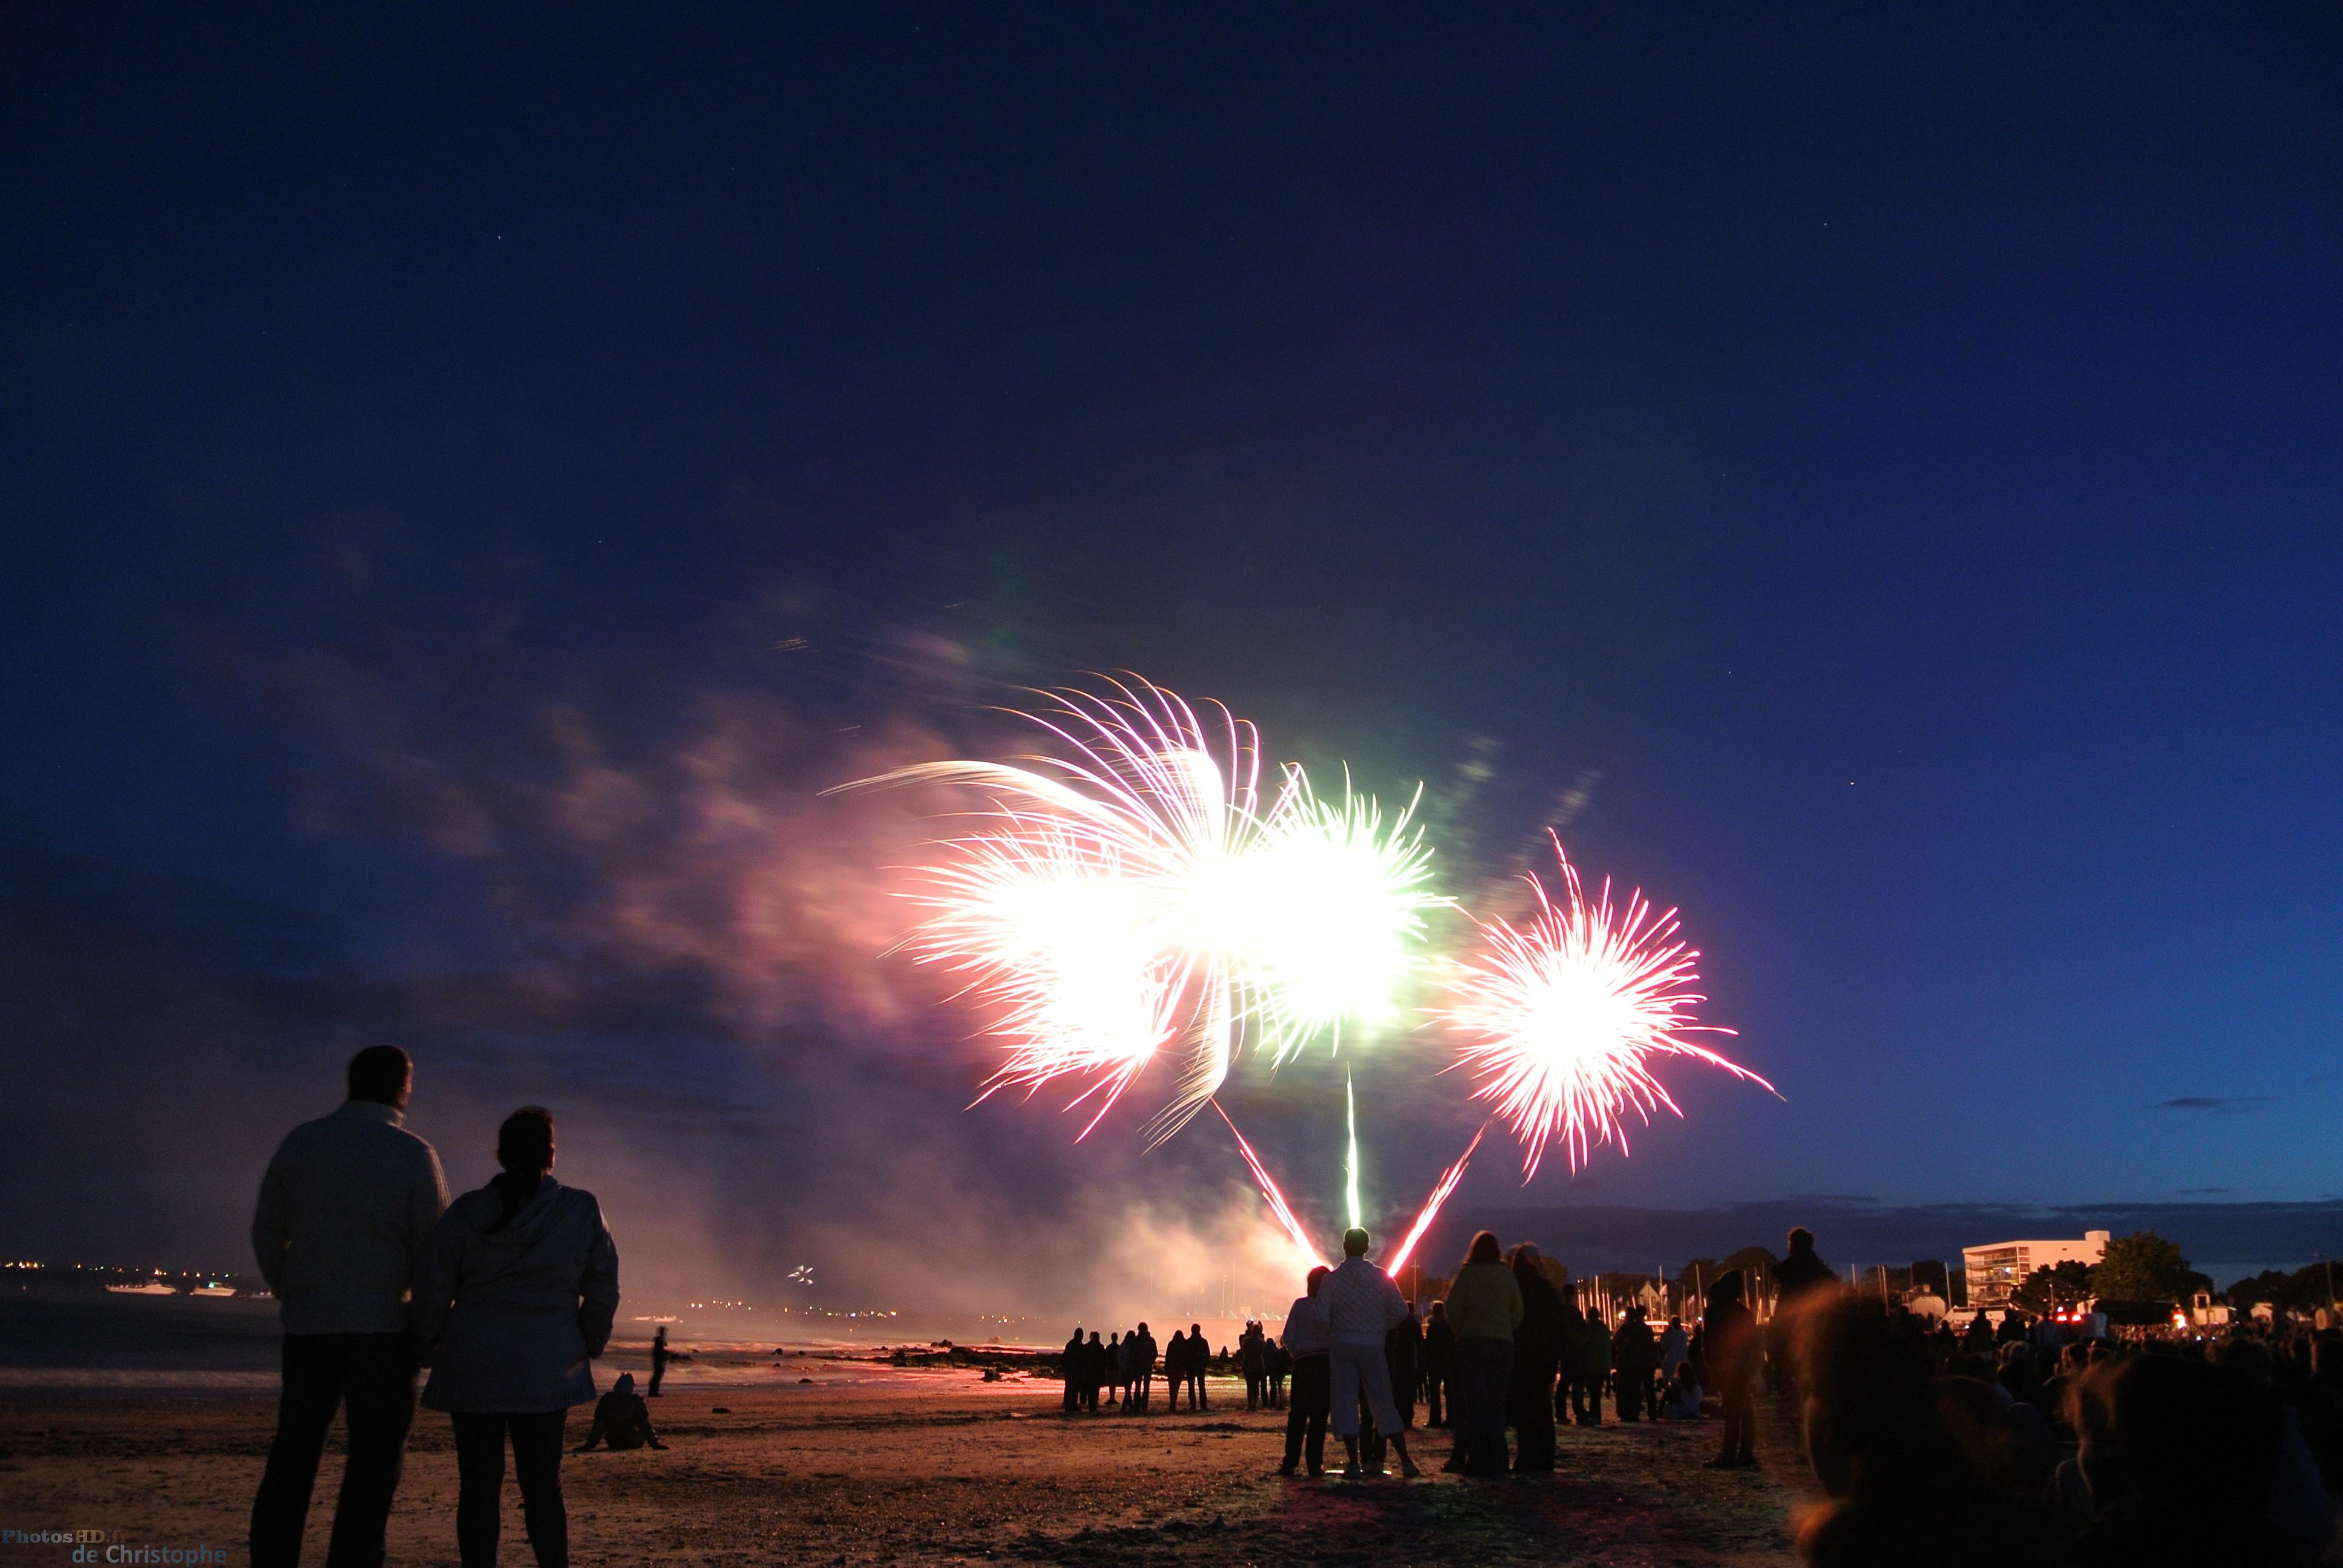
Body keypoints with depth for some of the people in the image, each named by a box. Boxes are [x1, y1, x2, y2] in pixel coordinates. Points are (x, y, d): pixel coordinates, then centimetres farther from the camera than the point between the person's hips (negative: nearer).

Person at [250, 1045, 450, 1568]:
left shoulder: (299, 1142, 4)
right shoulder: (412, 1154, -8)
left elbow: (267, 1234, 9)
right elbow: (434, 1251, -7)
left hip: (306, 1326, 4)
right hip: (382, 1329, -4)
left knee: (291, 1459, 13)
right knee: (372, 1465, 3)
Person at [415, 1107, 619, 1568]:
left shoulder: (466, 1211, -1)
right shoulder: (583, 1211, -1)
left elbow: (433, 1292, 0)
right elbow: (603, 1293, 3)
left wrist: (430, 1345, 17)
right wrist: (587, 1349, 17)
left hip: (472, 1369, 0)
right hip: (547, 1371, 0)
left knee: (479, 1483, 5)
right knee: (542, 1484, 7)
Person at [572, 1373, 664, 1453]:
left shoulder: (607, 1399, -6)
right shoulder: (637, 1400, -12)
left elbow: (598, 1424, -5)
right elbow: (645, 1423, -9)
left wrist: (589, 1445, 0)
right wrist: (654, 1443, -4)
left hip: (612, 1443, 2)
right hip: (634, 1443, -2)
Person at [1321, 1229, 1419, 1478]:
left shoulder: (1332, 1279, -4)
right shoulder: (1382, 1277, 1)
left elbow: (1323, 1317, -8)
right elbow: (1400, 1311, -2)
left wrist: (1328, 1339, 10)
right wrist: (1382, 1329, 12)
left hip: (1341, 1347, -2)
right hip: (1373, 1346, 2)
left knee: (1346, 1403, 3)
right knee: (1383, 1404, 10)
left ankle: (1354, 1464, -1)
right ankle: (1406, 1461, 8)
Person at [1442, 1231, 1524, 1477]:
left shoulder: (1466, 1274, -3)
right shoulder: (1507, 1276, 5)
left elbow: (1453, 1311, -7)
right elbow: (1518, 1313, 5)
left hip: (1472, 1343, -2)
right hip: (1503, 1344, 3)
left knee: (1475, 1405, 1)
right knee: (1497, 1405, 8)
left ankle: (1476, 1461, -2)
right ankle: (1495, 1463, 5)